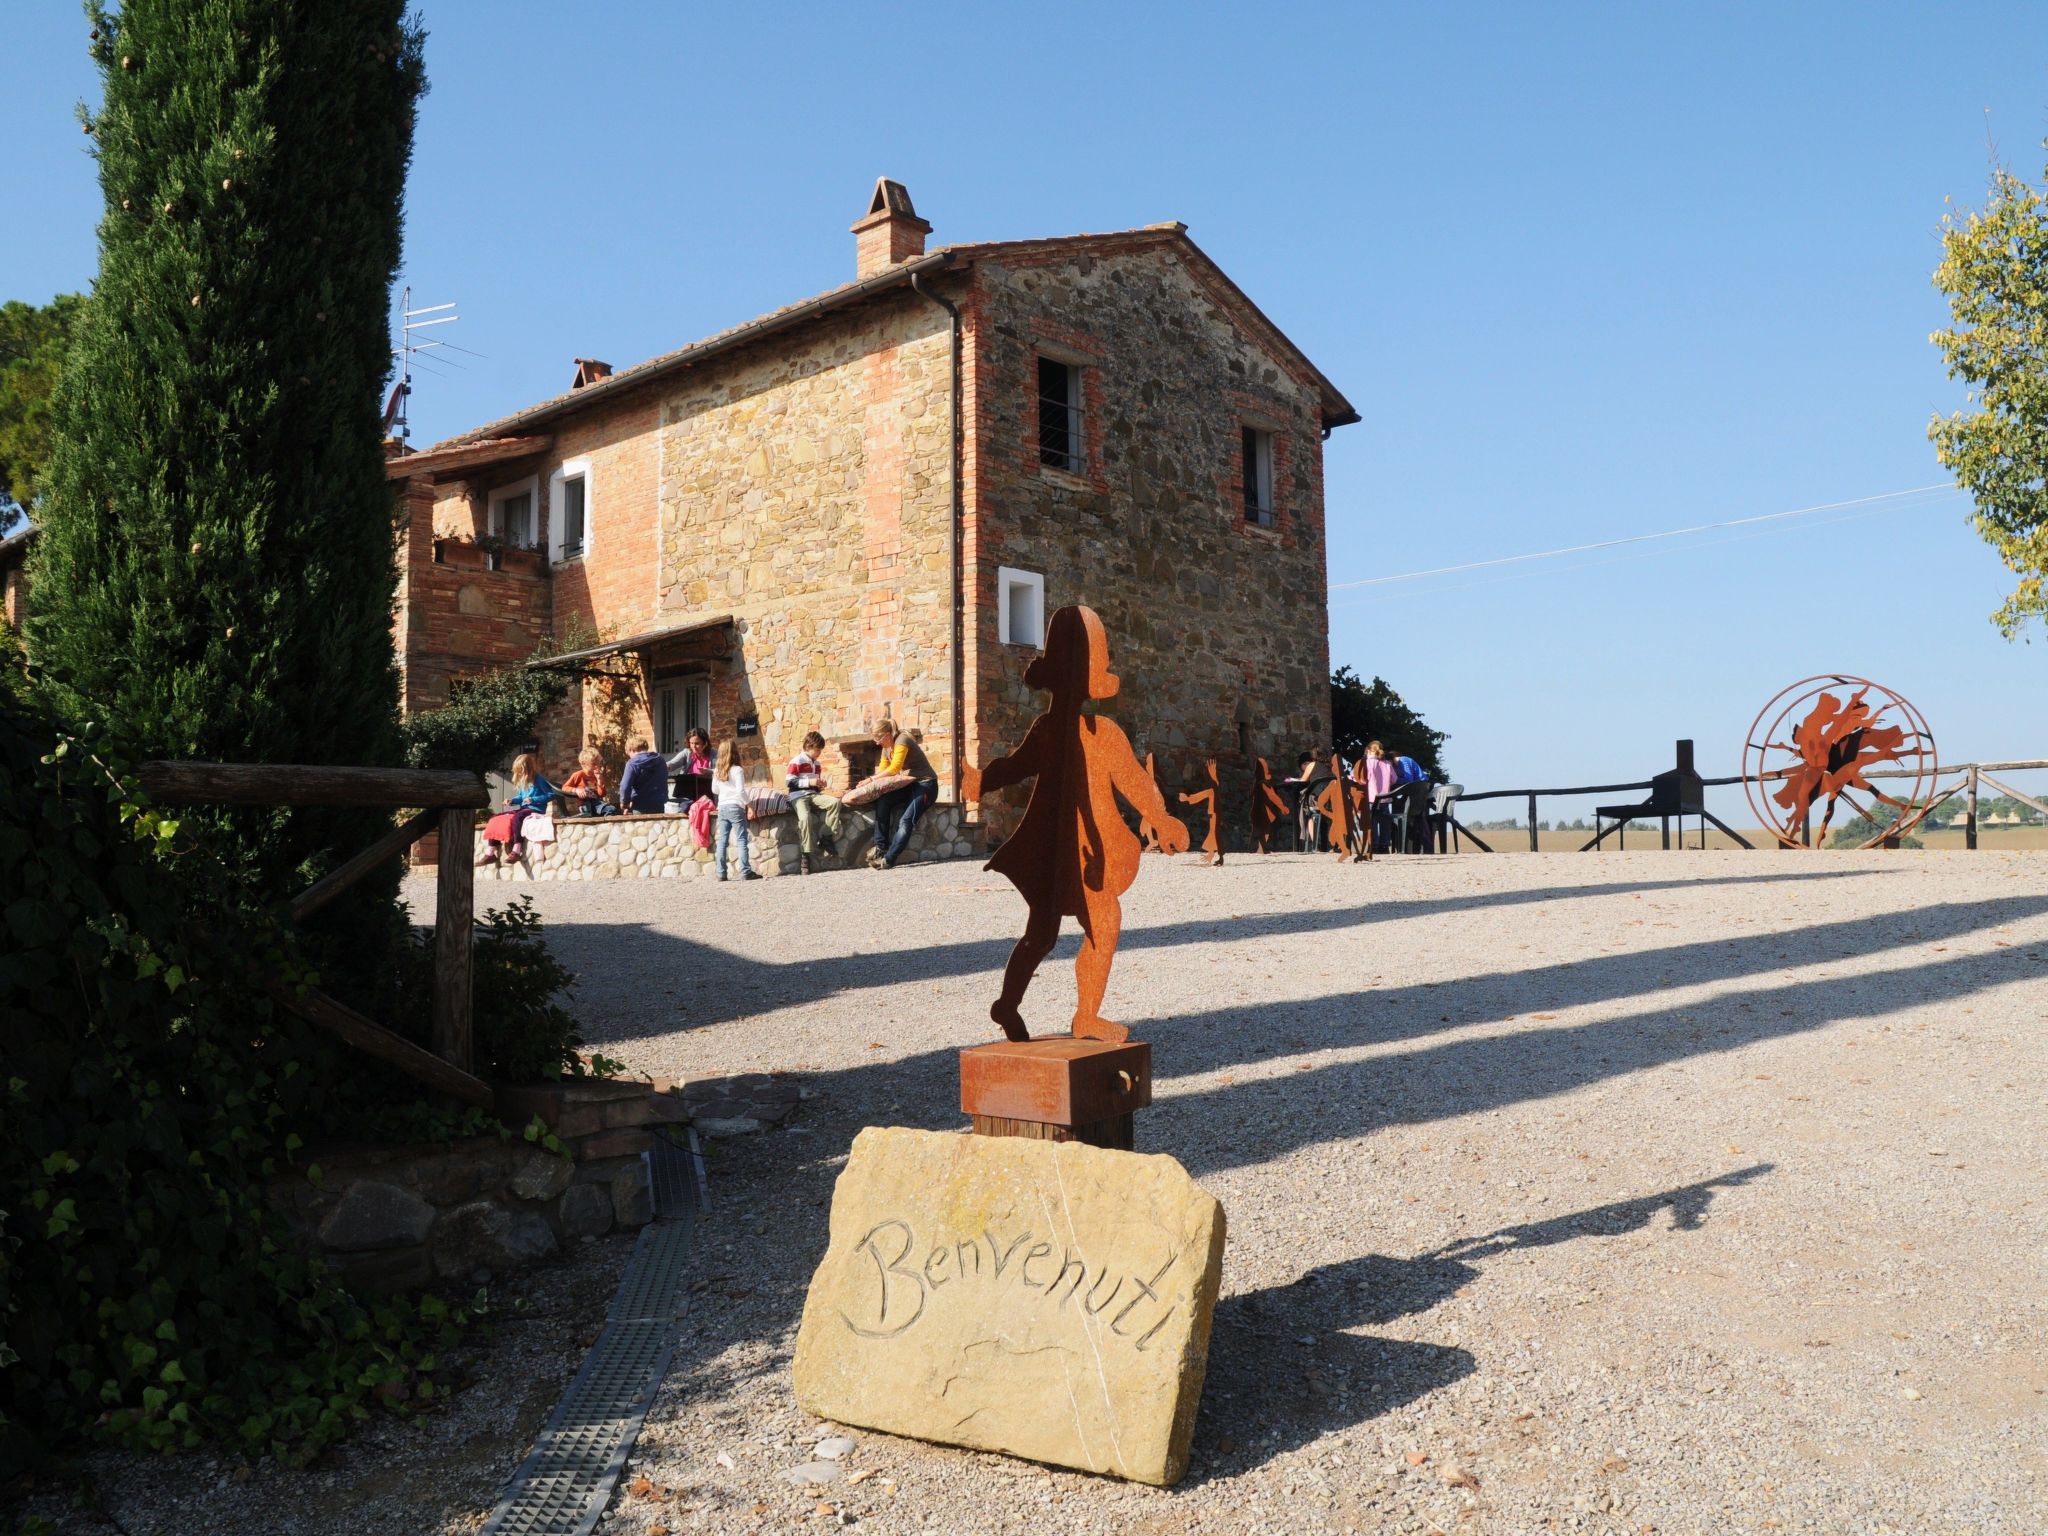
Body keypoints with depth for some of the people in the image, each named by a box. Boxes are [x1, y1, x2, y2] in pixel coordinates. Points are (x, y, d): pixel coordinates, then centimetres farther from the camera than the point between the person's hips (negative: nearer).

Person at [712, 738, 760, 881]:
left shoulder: (718, 771, 7)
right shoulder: (737, 770, -12)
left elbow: (714, 789, 17)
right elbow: (741, 791, -16)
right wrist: (748, 804, -4)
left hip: (722, 807, 6)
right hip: (736, 807, -6)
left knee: (722, 840, 7)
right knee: (742, 840, -3)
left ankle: (721, 872, 7)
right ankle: (745, 871, -6)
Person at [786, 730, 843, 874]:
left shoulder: (817, 764, 21)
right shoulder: (796, 762, -3)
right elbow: (790, 782, -11)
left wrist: (820, 785, 9)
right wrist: (810, 782, -16)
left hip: (814, 795, 7)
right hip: (798, 796, -7)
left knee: (834, 802, -21)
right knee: (805, 817, -35)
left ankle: (827, 839, -17)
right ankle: (805, 855, -30)